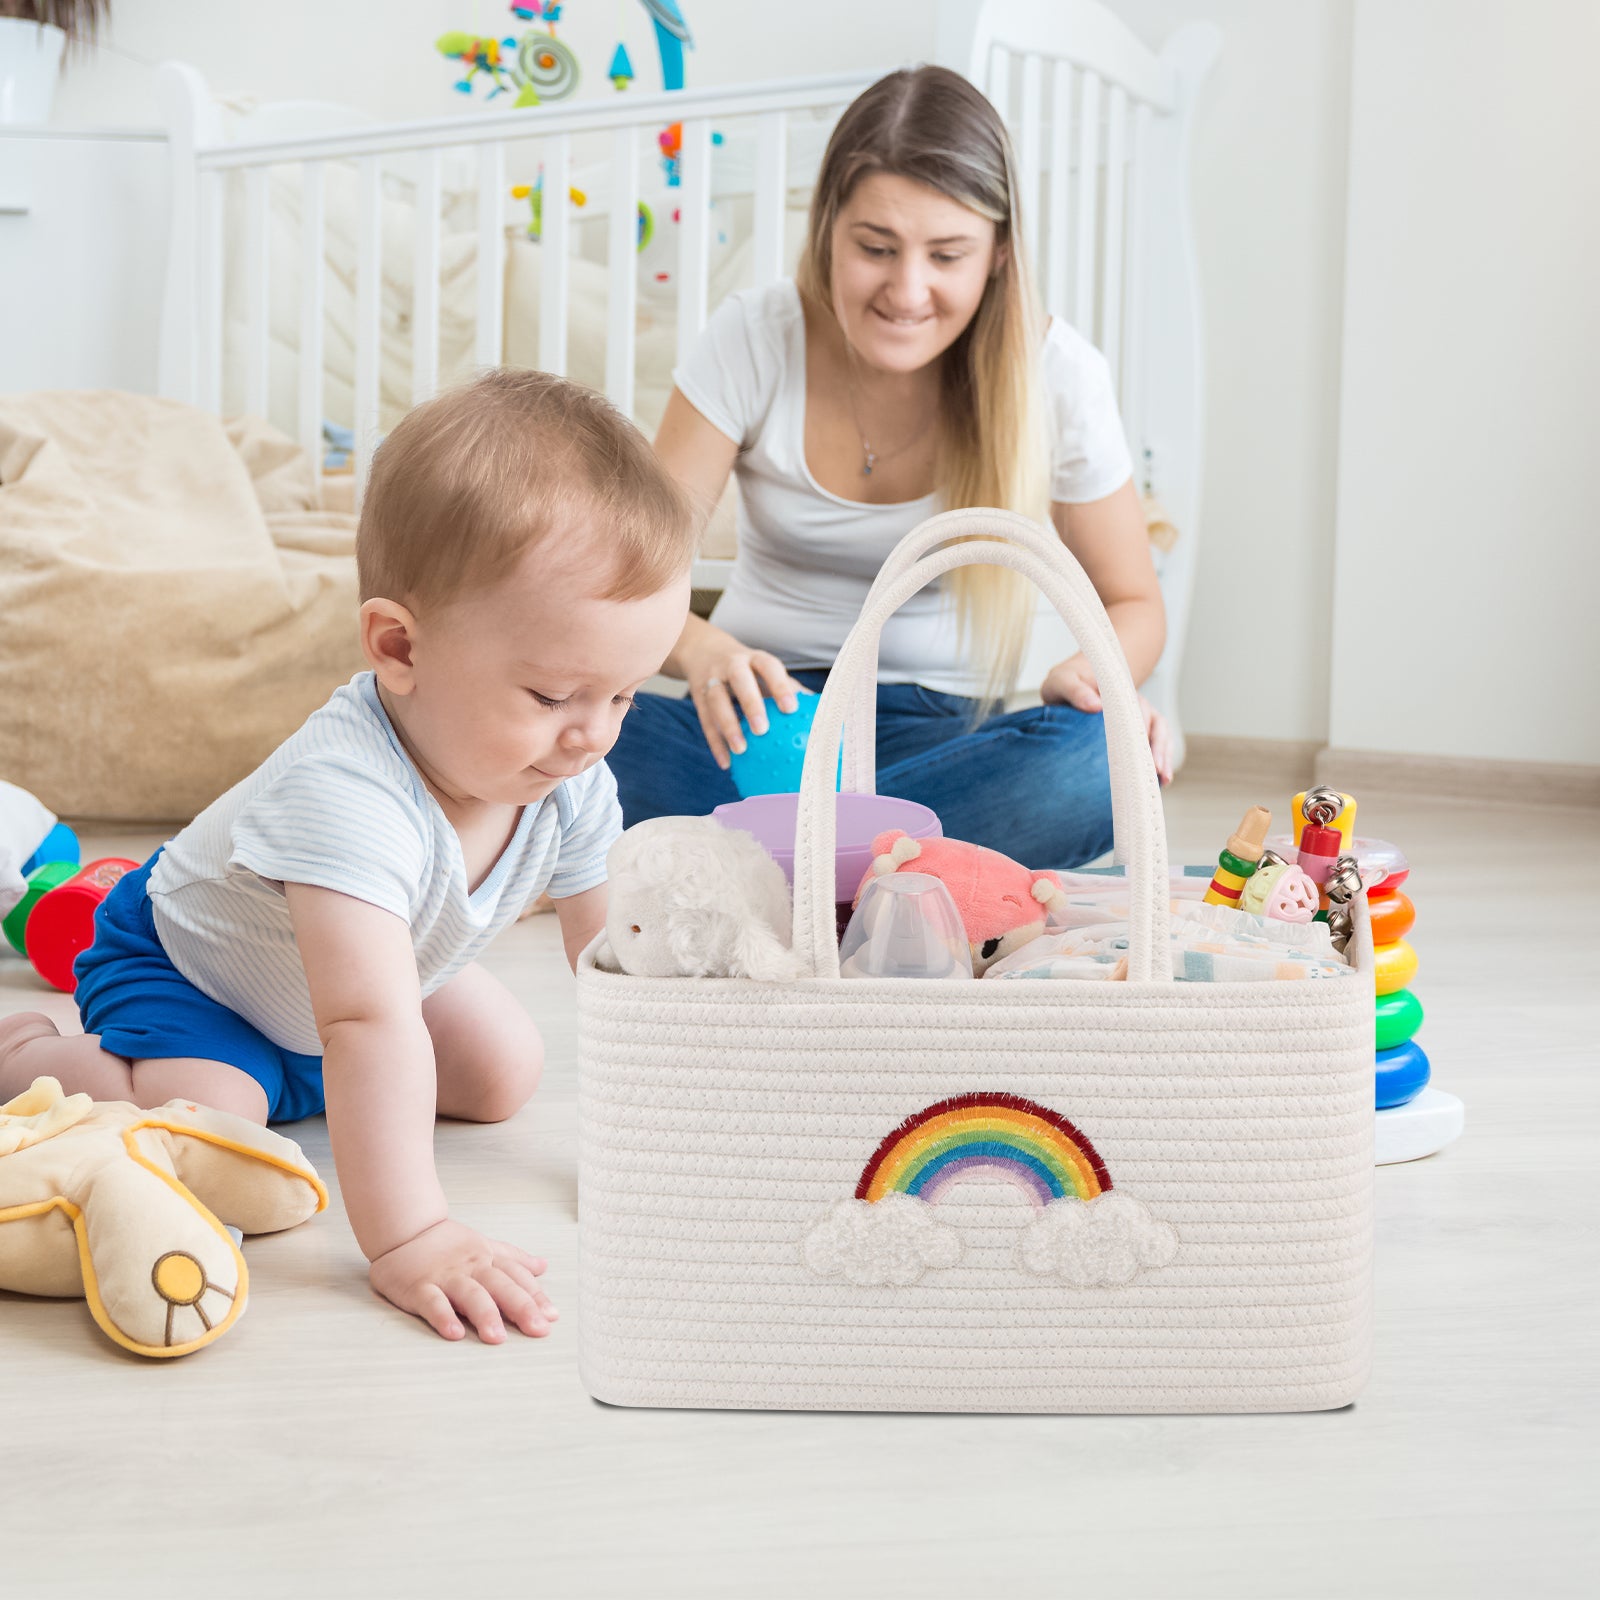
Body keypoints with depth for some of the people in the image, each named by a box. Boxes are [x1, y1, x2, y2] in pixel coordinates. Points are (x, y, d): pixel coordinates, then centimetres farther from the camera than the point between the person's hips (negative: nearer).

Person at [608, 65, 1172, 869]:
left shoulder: (1056, 377, -7)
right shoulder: (752, 340, -7)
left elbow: (1132, 602, 4)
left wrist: (1095, 676, -21)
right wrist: (699, 648, -33)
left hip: (936, 733, 1)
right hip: (759, 714, 0)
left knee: (1097, 762, -36)